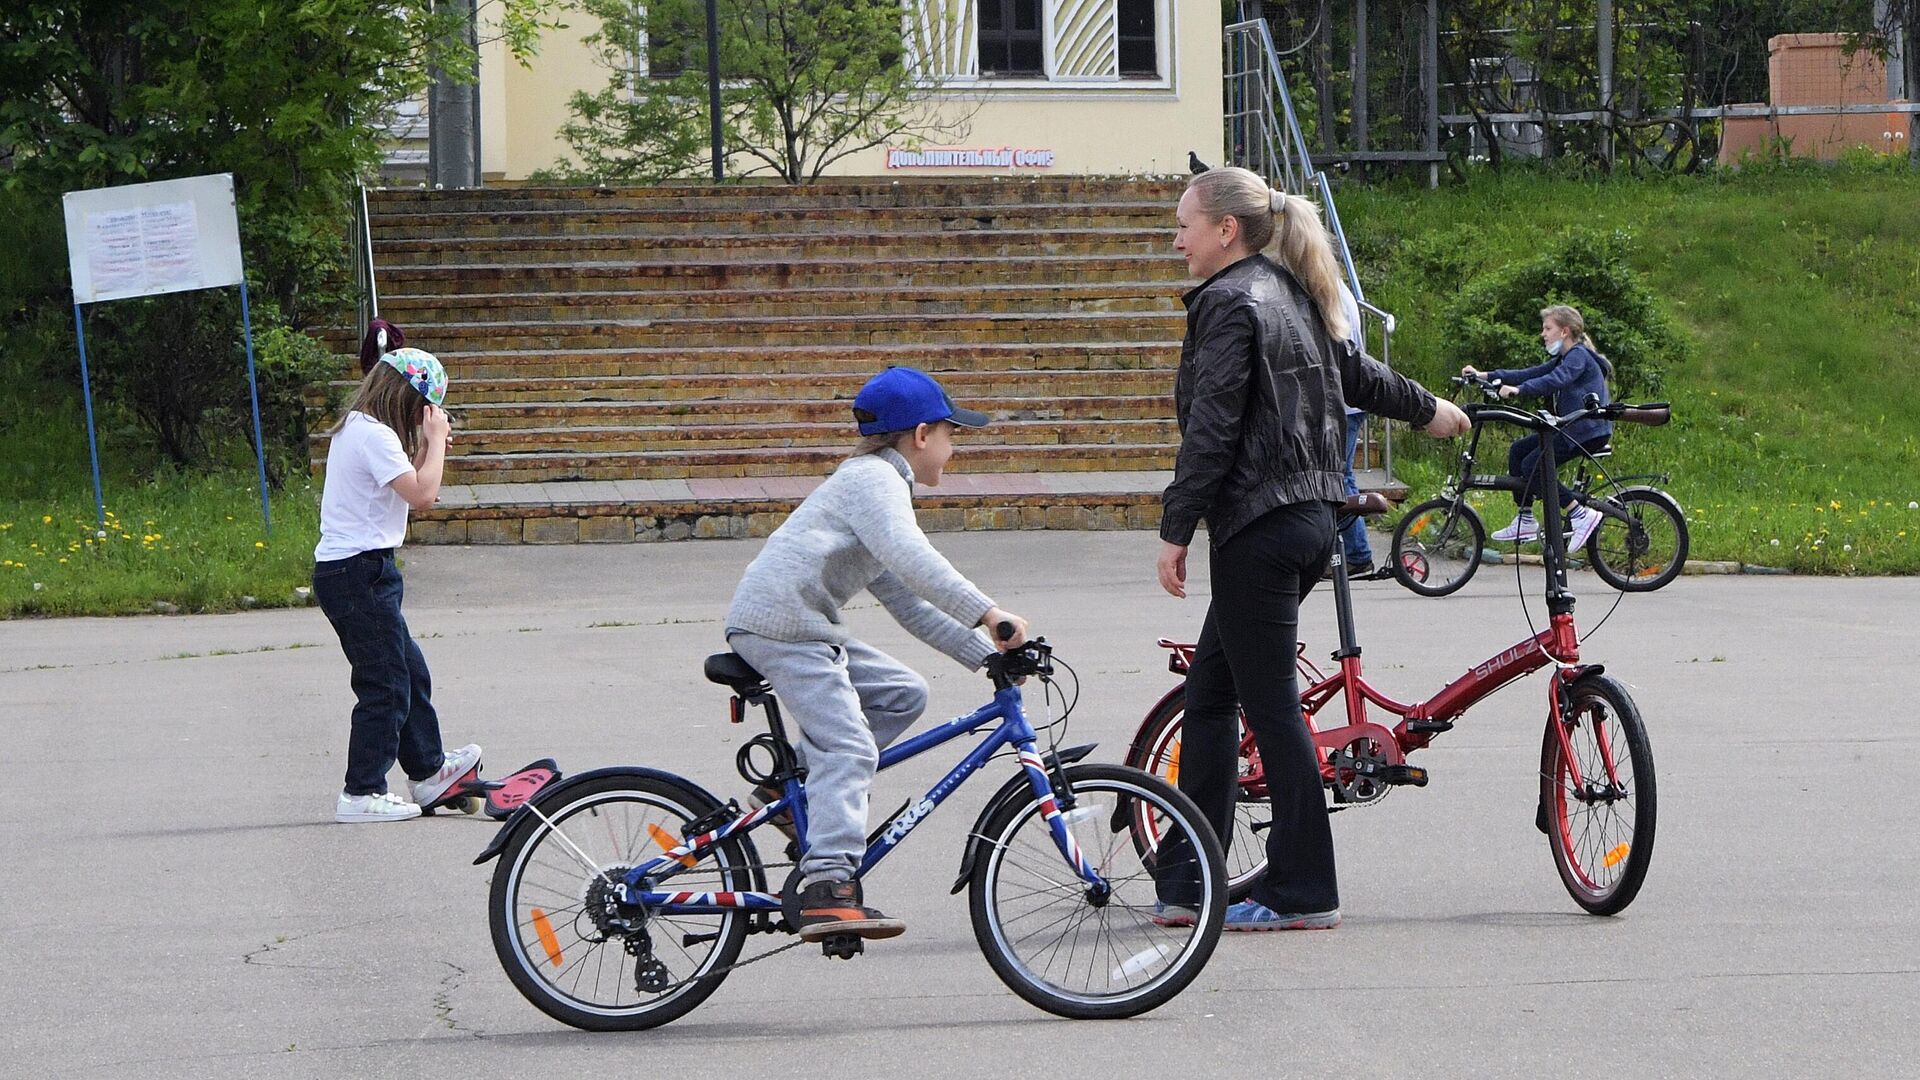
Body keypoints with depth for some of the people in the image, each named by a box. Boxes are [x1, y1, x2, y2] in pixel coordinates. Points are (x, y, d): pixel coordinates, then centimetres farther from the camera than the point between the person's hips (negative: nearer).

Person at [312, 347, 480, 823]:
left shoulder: (357, 429, 15)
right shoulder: (374, 435, -17)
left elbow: (408, 482, 19)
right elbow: (422, 495, -22)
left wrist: (430, 445, 9)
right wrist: (435, 440, -10)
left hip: (343, 569, 11)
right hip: (359, 573, -11)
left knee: (410, 671, 20)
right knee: (385, 685, -4)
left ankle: (428, 770, 31)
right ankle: (362, 793, 0)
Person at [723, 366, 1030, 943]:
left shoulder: (877, 482, 28)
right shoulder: (875, 477, -5)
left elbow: (908, 602, 27)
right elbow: (910, 558, -24)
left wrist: (985, 654, 21)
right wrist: (986, 612, -25)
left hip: (802, 625, 10)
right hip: (782, 621, -10)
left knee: (903, 693, 11)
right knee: (849, 747, -17)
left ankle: (796, 785, 9)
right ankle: (828, 888, -27)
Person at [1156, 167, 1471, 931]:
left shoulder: (1230, 302, -13)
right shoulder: (1290, 294, 15)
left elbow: (1211, 429, -18)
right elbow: (1357, 375, 28)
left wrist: (1175, 531, -16)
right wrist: (1428, 409, 47)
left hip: (1257, 526, -10)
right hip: (1309, 517, 10)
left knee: (1270, 706, -4)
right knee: (1208, 695, 13)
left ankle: (1304, 894, -1)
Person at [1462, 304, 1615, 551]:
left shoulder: (1579, 355, -11)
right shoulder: (1564, 359, 20)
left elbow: (1555, 380, -30)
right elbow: (1530, 374, 14)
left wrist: (1518, 389, -40)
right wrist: (1486, 376, 7)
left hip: (1590, 430, -10)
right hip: (1571, 428, 10)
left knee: (1532, 465, -18)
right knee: (1518, 450, 8)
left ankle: (1581, 516, -18)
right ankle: (1525, 522, 10)